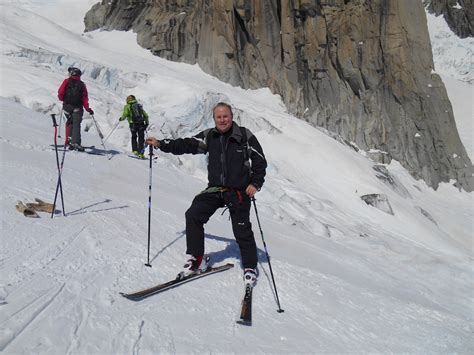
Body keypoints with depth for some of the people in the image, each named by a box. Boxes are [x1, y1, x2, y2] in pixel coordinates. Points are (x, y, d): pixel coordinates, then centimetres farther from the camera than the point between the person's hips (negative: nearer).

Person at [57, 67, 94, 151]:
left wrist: (63, 99, 17)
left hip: (67, 106, 1)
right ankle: (75, 142, -18)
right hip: (77, 108, -1)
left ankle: (70, 138, 14)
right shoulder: (82, 84, 3)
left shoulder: (66, 81, 1)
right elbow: (85, 98, -3)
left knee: (69, 122, 22)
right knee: (76, 124, -5)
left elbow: (60, 93, -4)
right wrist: (88, 108, 2)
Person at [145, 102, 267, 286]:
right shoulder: (209, 136, 3)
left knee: (242, 230, 1)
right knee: (193, 215, -11)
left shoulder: (245, 136, -7)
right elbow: (186, 145, 3)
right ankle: (196, 259, 3)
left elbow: (260, 161, -2)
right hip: (215, 189, 4)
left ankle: (250, 268, 22)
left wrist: (255, 183, -12)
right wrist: (160, 144, -4)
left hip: (239, 191, -3)